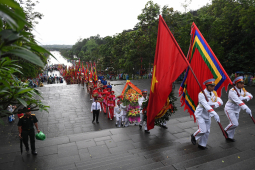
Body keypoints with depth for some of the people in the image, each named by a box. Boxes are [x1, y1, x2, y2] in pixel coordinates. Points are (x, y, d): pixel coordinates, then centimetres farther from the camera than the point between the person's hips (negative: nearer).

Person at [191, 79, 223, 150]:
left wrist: (213, 104, -31)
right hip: (200, 114, -6)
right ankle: (194, 136, 18)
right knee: (202, 130, -12)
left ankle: (202, 144, 27)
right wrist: (214, 114, -41)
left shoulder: (214, 93, 1)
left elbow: (220, 102, -10)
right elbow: (205, 105, -32)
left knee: (207, 131, 9)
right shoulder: (202, 94, -21)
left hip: (208, 115, 6)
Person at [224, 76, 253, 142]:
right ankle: (226, 131, 14)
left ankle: (229, 137, 30)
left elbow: (250, 96, -6)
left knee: (234, 124, 13)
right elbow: (237, 101, -35)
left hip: (237, 110, 8)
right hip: (230, 109, -8)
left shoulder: (243, 90, 2)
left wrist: (244, 98, -27)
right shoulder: (232, 91, -24)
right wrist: (246, 108, -44)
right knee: (234, 124, -15)